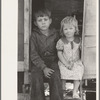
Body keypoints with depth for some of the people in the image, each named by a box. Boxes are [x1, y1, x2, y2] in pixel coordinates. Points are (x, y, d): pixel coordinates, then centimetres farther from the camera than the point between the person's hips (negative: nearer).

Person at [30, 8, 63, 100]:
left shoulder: (55, 34, 4)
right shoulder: (34, 35, -2)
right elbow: (33, 54, -8)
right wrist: (44, 67, -18)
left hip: (53, 61, 1)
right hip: (38, 62, -1)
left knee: (55, 76, -28)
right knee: (36, 76, -29)